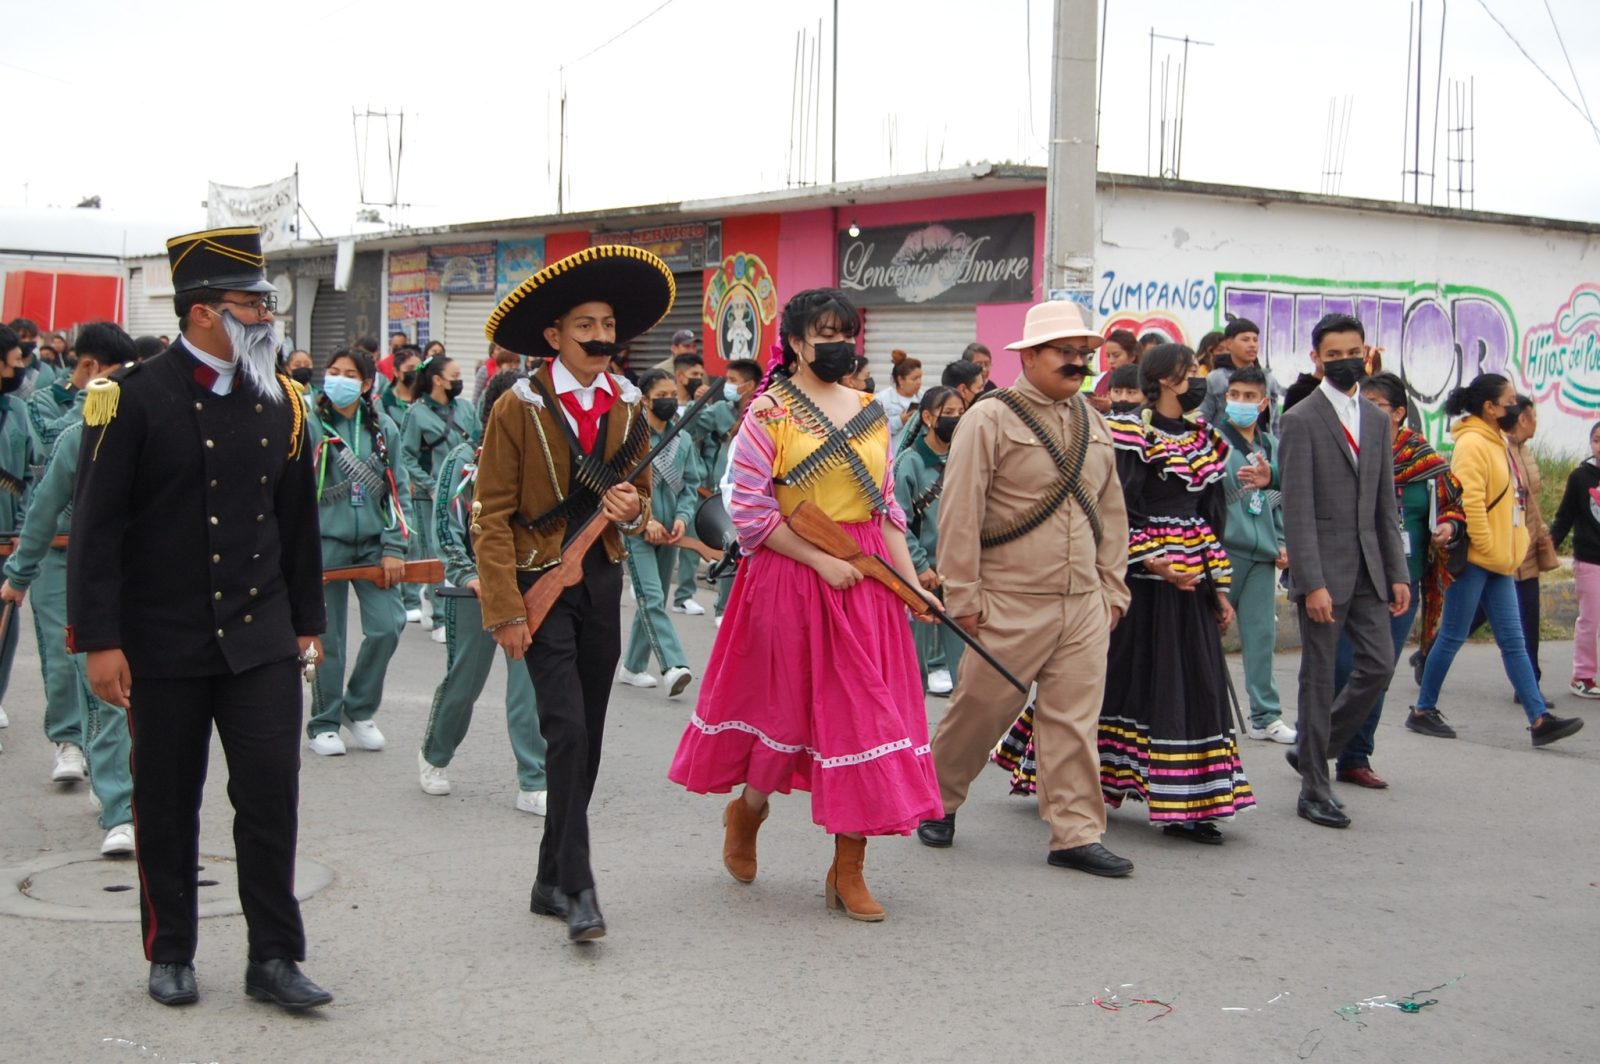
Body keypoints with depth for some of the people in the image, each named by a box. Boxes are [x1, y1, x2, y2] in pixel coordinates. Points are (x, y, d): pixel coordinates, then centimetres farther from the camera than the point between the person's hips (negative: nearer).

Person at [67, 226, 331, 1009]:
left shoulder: (280, 401, 6)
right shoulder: (134, 398, -8)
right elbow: (96, 527, -10)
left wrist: (307, 621, 13)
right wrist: (99, 641, -13)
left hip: (261, 641, 3)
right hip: (163, 644, -3)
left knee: (271, 792, -1)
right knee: (167, 805, 9)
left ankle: (274, 956, 9)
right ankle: (170, 955, 24)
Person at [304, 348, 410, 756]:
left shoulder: (383, 428, 7)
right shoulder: (310, 425, -3)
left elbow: (397, 490, 9)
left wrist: (394, 549, 2)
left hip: (373, 542, 3)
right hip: (326, 541, -3)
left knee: (388, 624, -6)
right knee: (327, 636, 1)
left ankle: (359, 709, 16)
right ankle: (324, 723, 17)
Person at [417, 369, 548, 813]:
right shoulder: (464, 459, 1)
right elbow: (445, 527, -1)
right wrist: (467, 576, -12)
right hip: (476, 589, -1)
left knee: (531, 683, -6)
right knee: (463, 680, 10)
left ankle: (534, 784, -1)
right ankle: (434, 756, 35)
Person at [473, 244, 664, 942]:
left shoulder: (628, 409, 9)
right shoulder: (519, 408, -7)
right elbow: (492, 517, -9)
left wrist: (631, 508, -5)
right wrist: (505, 611, -16)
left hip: (602, 582, 5)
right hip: (541, 582, -5)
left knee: (586, 740, 8)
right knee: (568, 733, -14)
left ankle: (551, 881, 20)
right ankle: (577, 889, -8)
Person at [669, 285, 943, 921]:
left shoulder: (871, 412, 11)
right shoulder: (770, 412, -5)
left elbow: (887, 504, 14)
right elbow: (748, 509, -11)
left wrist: (910, 577, 4)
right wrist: (822, 561, -15)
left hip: (867, 579, 5)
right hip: (792, 574, -5)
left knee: (866, 709, 2)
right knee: (797, 706, 4)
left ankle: (848, 869, 10)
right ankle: (747, 808, 36)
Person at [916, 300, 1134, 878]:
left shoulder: (1092, 424, 13)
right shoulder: (990, 419, -7)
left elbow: (1111, 511, 19)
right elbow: (959, 513, -11)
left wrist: (1113, 588, 14)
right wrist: (963, 596, -12)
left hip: (1084, 605, 5)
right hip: (1010, 604, -5)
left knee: (1075, 720, 5)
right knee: (980, 709, 3)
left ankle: (1076, 834, 11)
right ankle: (938, 801, 26)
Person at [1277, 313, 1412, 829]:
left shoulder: (1377, 420, 12)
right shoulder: (1301, 420, -8)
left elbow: (1386, 504, 15)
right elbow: (1297, 509, -13)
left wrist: (1397, 572, 8)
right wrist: (1312, 583, -19)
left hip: (1368, 568, 6)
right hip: (1324, 568, -6)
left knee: (1379, 665, 4)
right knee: (1320, 676, 0)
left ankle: (1310, 747, 24)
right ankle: (1315, 789, 9)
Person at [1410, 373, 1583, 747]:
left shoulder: (1498, 442, 16)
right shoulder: (1472, 443, -13)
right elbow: (1469, 502, -21)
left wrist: (1510, 553, 15)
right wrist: (1488, 549, -17)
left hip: (1499, 562, 9)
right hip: (1474, 560, -9)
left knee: (1513, 641, 6)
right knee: (1453, 637, -1)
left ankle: (1539, 719, 5)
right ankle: (1423, 711, 11)